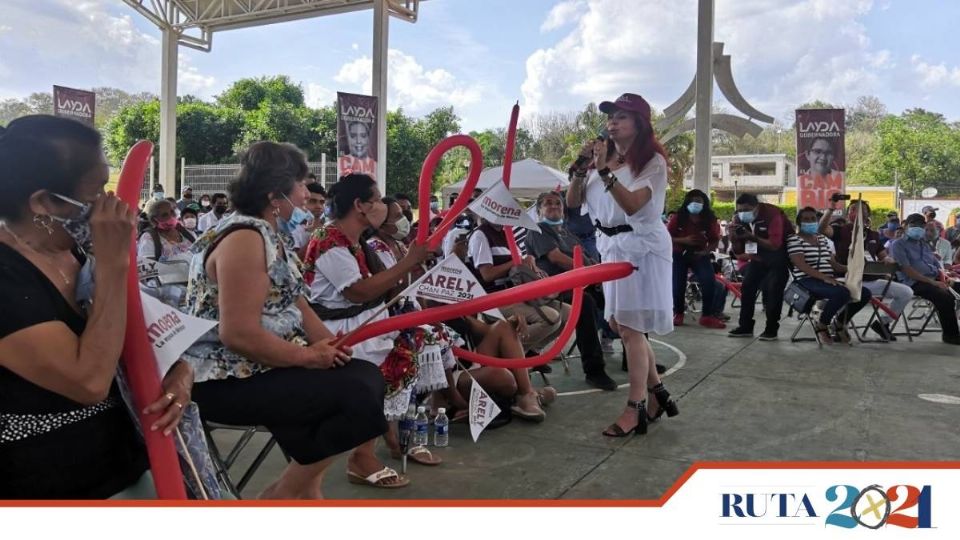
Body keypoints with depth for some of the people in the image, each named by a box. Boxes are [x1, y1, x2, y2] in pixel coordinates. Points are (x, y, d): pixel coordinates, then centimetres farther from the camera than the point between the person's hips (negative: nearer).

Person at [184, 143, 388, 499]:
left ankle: (305, 482, 16)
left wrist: (329, 344, -5)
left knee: (368, 376, 8)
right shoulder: (244, 238, -20)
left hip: (262, 367, 10)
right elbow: (238, 335, -27)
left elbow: (292, 302, 12)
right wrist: (308, 356, -17)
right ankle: (282, 494, 2)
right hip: (227, 381, -10)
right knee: (359, 396, -17)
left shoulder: (271, 235, 12)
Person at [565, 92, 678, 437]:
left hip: (640, 247, -7)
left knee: (629, 328, -8)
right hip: (612, 247, 8)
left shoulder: (652, 160, -7)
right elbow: (572, 202, 7)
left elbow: (632, 205, -21)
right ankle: (657, 394, 26)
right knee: (619, 324, 11)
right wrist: (582, 166, -6)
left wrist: (605, 170, -24)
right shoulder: (606, 157, 10)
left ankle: (635, 410, 1)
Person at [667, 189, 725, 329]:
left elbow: (715, 240, -1)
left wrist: (704, 252, -20)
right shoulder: (677, 218, -10)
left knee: (709, 283, -18)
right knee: (678, 286, -11)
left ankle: (707, 316, -3)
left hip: (699, 255, 1)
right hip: (679, 254, -1)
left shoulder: (710, 220, -7)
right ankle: (678, 313, 16)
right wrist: (684, 240, -22)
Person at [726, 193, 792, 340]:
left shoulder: (772, 214, -28)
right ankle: (745, 326, 10)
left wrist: (752, 237, -45)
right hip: (759, 255, 6)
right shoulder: (740, 219, -10)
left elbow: (775, 245, -36)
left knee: (774, 290, -12)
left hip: (780, 255, -6)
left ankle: (771, 329, -3)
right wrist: (733, 237, -27)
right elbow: (738, 251, -7)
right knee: (747, 287, 2)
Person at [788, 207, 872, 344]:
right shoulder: (794, 239, -4)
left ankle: (839, 323, 14)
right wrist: (824, 277, -26)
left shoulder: (822, 238, 20)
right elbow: (802, 266, -17)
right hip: (808, 281, -8)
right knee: (842, 293, -33)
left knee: (864, 293, -6)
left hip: (828, 280, 8)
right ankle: (821, 325, -8)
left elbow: (833, 264, 17)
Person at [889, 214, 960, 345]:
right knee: (945, 297, -29)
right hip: (914, 282, -8)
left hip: (935, 280, 8)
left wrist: (943, 282, -3)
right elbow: (907, 270, -11)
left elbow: (937, 266, 20)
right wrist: (932, 282, -17)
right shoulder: (898, 244, 1)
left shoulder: (925, 245, 25)